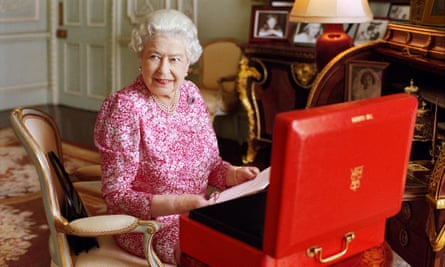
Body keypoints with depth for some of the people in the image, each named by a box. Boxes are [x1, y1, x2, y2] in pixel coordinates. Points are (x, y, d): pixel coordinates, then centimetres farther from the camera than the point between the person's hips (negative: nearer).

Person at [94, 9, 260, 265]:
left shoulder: (191, 94, 0)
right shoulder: (125, 108, -18)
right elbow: (116, 195, -17)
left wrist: (232, 174, -10)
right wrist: (181, 204, -28)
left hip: (195, 215, 6)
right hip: (149, 226, -6)